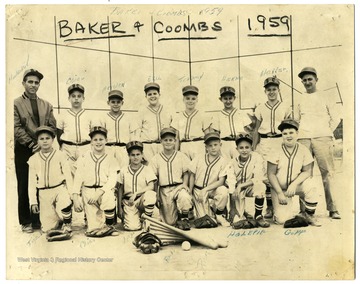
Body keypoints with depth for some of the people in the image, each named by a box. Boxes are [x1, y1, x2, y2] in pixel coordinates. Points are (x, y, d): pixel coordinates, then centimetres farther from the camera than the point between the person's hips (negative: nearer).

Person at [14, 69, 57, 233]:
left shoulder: (47, 105, 14)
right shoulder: (16, 104, 2)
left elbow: (52, 127, 7)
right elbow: (16, 128, -6)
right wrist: (31, 144, -14)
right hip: (24, 151, -3)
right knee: (24, 187, 3)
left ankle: (40, 218, 15)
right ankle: (26, 221, 12)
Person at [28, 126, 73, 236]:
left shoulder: (60, 155, -3)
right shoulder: (33, 159, 2)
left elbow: (68, 175, -3)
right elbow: (31, 182, 6)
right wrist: (33, 201, 2)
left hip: (60, 189, -2)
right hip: (44, 193, 2)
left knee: (65, 205, -35)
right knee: (47, 228, -1)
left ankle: (67, 224, -4)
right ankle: (58, 219, 32)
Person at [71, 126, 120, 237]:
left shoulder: (111, 159, 8)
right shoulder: (84, 158, 10)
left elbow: (112, 179, -3)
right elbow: (78, 178, 4)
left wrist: (99, 192, -19)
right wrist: (75, 198, -9)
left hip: (104, 190, 1)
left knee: (109, 197, -37)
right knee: (94, 230, -18)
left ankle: (109, 225, -14)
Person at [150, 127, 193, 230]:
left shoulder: (181, 156, 8)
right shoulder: (156, 159, 7)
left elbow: (186, 172, 8)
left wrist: (185, 184, -10)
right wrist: (156, 194, 3)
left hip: (179, 186, -1)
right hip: (164, 190, 1)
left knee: (185, 197, -38)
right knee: (170, 221, -2)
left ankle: (184, 218, -12)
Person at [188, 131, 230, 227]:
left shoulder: (222, 161, -7)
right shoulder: (199, 158, -2)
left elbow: (221, 181, -12)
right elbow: (192, 176, 4)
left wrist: (205, 189, -20)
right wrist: (190, 193, -1)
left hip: (212, 190, 0)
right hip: (198, 190, 0)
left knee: (223, 190, -34)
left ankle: (218, 213, -8)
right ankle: (216, 217, 20)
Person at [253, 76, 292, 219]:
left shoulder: (285, 108, 9)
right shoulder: (260, 108, 11)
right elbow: (256, 129, 12)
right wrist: (253, 148, 8)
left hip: (280, 140, -1)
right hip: (264, 142, 1)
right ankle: (269, 206, 8)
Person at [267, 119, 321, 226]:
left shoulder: (303, 150, -6)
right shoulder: (276, 151, -11)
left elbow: (307, 172, -7)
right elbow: (271, 174, -10)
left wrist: (294, 184, -24)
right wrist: (280, 193, -17)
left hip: (297, 185, 2)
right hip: (279, 187, -1)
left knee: (310, 185, -32)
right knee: (282, 219, -15)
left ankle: (309, 215, -8)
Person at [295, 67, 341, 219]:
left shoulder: (324, 96, 11)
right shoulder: (300, 99, 16)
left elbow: (335, 118, 12)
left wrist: (327, 132, 4)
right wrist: (296, 134, 6)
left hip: (322, 138, -2)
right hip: (303, 139, 2)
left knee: (327, 172, -8)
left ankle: (332, 208, -6)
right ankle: (305, 209, 2)